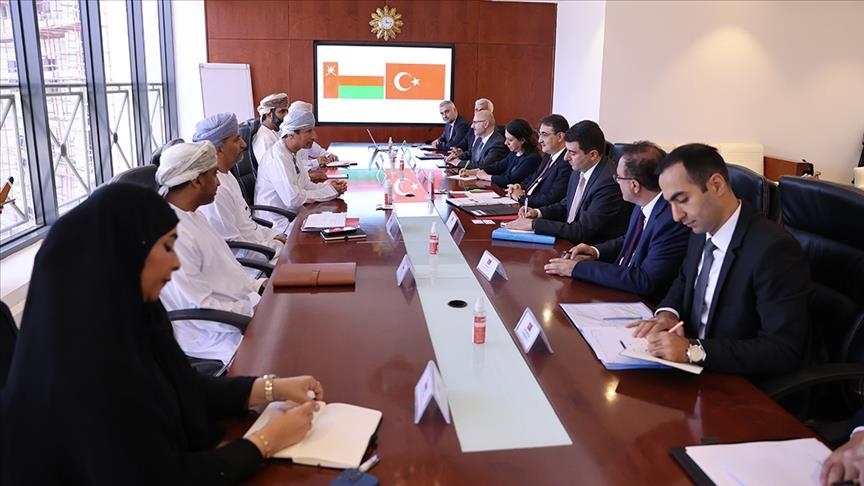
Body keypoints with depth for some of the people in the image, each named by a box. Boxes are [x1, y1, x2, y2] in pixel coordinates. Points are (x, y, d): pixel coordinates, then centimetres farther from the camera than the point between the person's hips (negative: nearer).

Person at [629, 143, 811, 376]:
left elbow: (785, 350, -24)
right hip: (694, 367, 7)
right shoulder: (703, 229, 1)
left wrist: (694, 350, -29)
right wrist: (667, 312, -3)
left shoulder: (773, 249, -22)